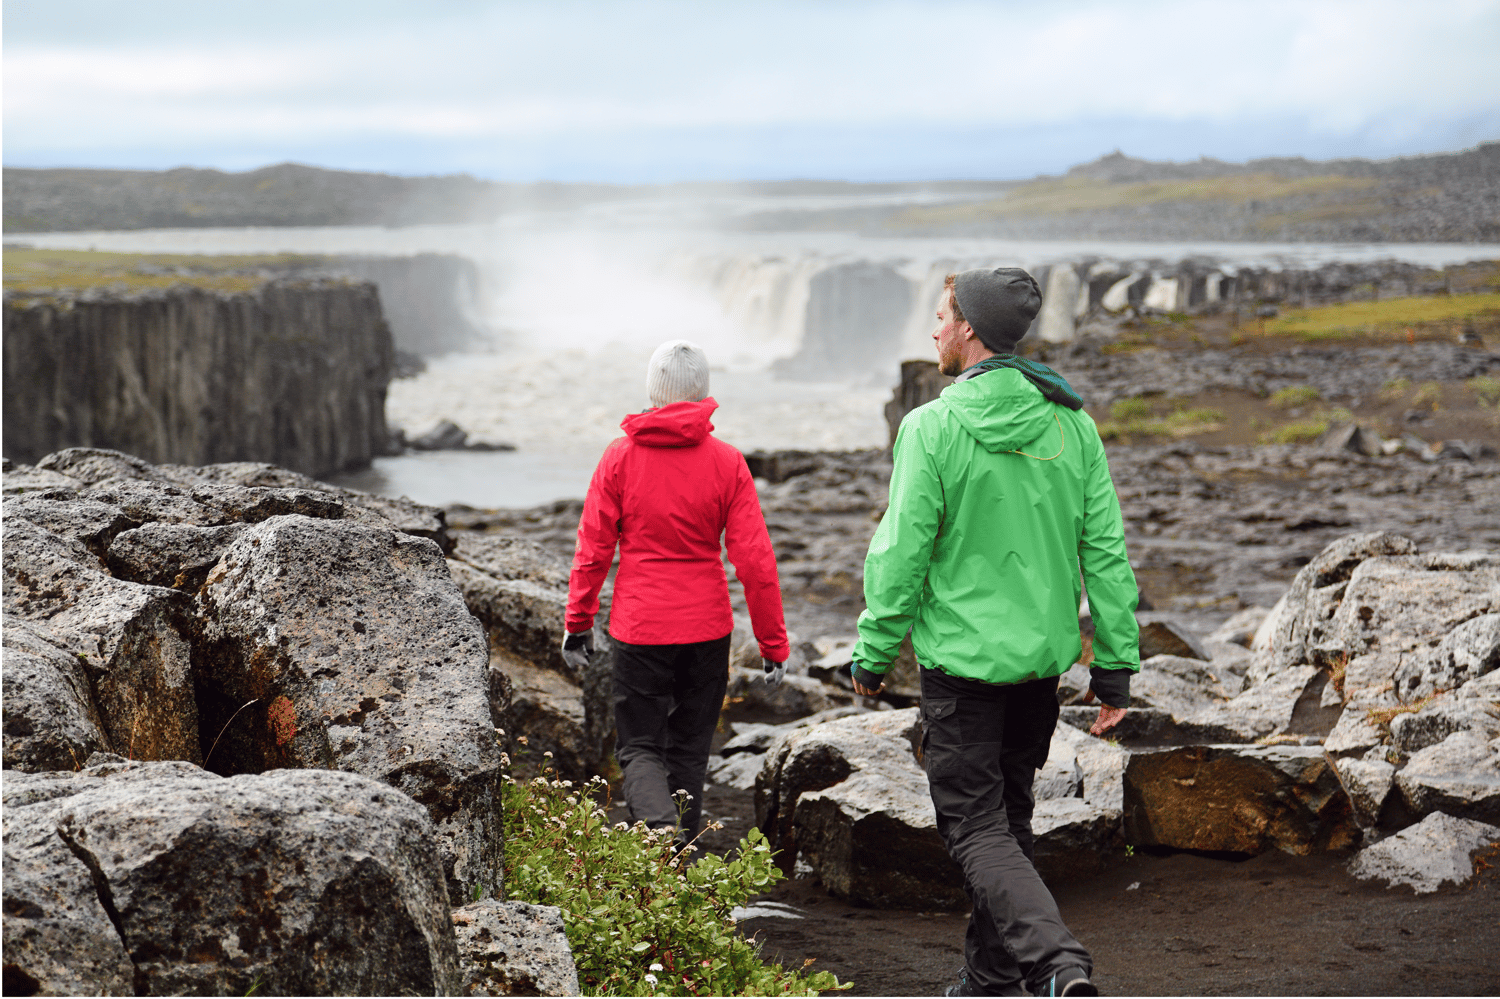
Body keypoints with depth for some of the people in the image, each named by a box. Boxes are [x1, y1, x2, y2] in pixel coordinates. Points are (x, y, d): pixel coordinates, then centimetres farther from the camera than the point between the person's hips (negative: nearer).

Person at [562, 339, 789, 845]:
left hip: (639, 628, -1)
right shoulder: (727, 463, -5)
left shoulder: (620, 457, -6)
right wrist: (773, 644, 0)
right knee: (688, 748, 16)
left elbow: (592, 550, -3)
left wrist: (578, 623, 9)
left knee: (639, 747, 7)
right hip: (707, 629, 1)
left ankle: (662, 830, -20)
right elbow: (755, 560, -6)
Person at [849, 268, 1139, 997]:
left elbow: (901, 554, -13)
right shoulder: (1072, 423, 2)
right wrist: (1115, 664, 7)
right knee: (1009, 816, 20)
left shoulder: (933, 428, -13)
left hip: (961, 655, -6)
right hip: (1044, 657, 6)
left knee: (976, 827, -1)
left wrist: (872, 656, -1)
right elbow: (1106, 550, 2)